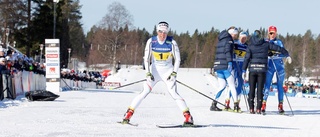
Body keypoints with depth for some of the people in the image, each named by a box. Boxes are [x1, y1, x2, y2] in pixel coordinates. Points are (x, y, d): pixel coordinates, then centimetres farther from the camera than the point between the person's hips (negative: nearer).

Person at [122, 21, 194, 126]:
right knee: (145, 92, -9)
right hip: (154, 70, 1)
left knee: (174, 93, -14)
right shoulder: (151, 42, -8)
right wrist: (148, 73, -11)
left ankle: (188, 117, -11)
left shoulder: (172, 43, -11)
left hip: (168, 71, -1)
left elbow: (177, 59, -3)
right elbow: (146, 58, -2)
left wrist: (174, 73, -12)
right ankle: (128, 114, -5)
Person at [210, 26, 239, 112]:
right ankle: (236, 106, -8)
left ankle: (214, 104, 3)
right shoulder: (229, 39, -3)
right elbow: (227, 51, -17)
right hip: (225, 65, -8)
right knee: (232, 85, -4)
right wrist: (230, 62, -24)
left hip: (217, 65, 8)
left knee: (222, 85, 11)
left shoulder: (221, 39, 23)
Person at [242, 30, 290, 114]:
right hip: (262, 69, 0)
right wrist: (286, 54, 25)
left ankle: (251, 108, 2)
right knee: (260, 89, 2)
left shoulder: (250, 46, 2)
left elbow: (247, 58, -5)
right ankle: (258, 109, -3)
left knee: (252, 89, 6)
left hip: (252, 69, 0)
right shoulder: (266, 44, 4)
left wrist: (244, 70, -4)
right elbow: (278, 48, 9)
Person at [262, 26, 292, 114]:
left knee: (280, 86, 2)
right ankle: (263, 104, -9)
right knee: (267, 85, -8)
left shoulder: (279, 42, 7)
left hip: (279, 66, 0)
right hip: (269, 66, 0)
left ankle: (280, 105, 7)